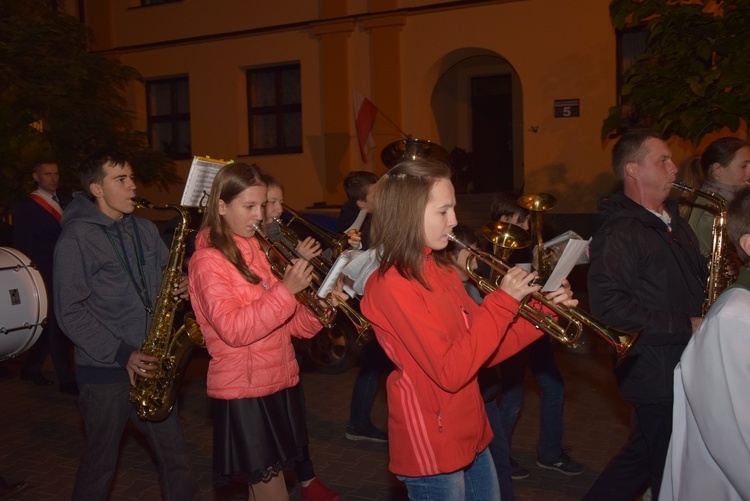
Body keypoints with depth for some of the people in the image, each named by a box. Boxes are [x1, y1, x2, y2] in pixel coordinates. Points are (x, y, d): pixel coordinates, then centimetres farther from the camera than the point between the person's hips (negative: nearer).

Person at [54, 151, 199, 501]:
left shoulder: (145, 230, 9)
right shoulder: (76, 237, -10)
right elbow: (70, 312, -12)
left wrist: (181, 287, -7)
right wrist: (121, 354, -18)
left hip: (151, 364, 5)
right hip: (104, 369, -5)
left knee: (174, 457, 11)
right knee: (100, 465, 9)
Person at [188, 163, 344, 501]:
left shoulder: (258, 250, 11)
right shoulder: (208, 260, -11)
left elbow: (289, 324, 11)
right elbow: (233, 329, -24)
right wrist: (286, 290, -28)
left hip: (279, 383, 7)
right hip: (243, 390, -7)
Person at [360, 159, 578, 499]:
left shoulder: (441, 270, 6)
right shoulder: (392, 285, -20)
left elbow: (484, 348, 8)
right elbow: (449, 372, -25)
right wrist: (503, 302, -23)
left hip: (471, 435, 8)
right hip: (431, 449, -8)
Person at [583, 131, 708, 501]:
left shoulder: (673, 219, 13)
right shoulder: (618, 232, -16)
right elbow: (607, 305, -25)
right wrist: (685, 326, -22)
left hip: (685, 366, 8)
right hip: (656, 372, -8)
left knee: (640, 459, 18)